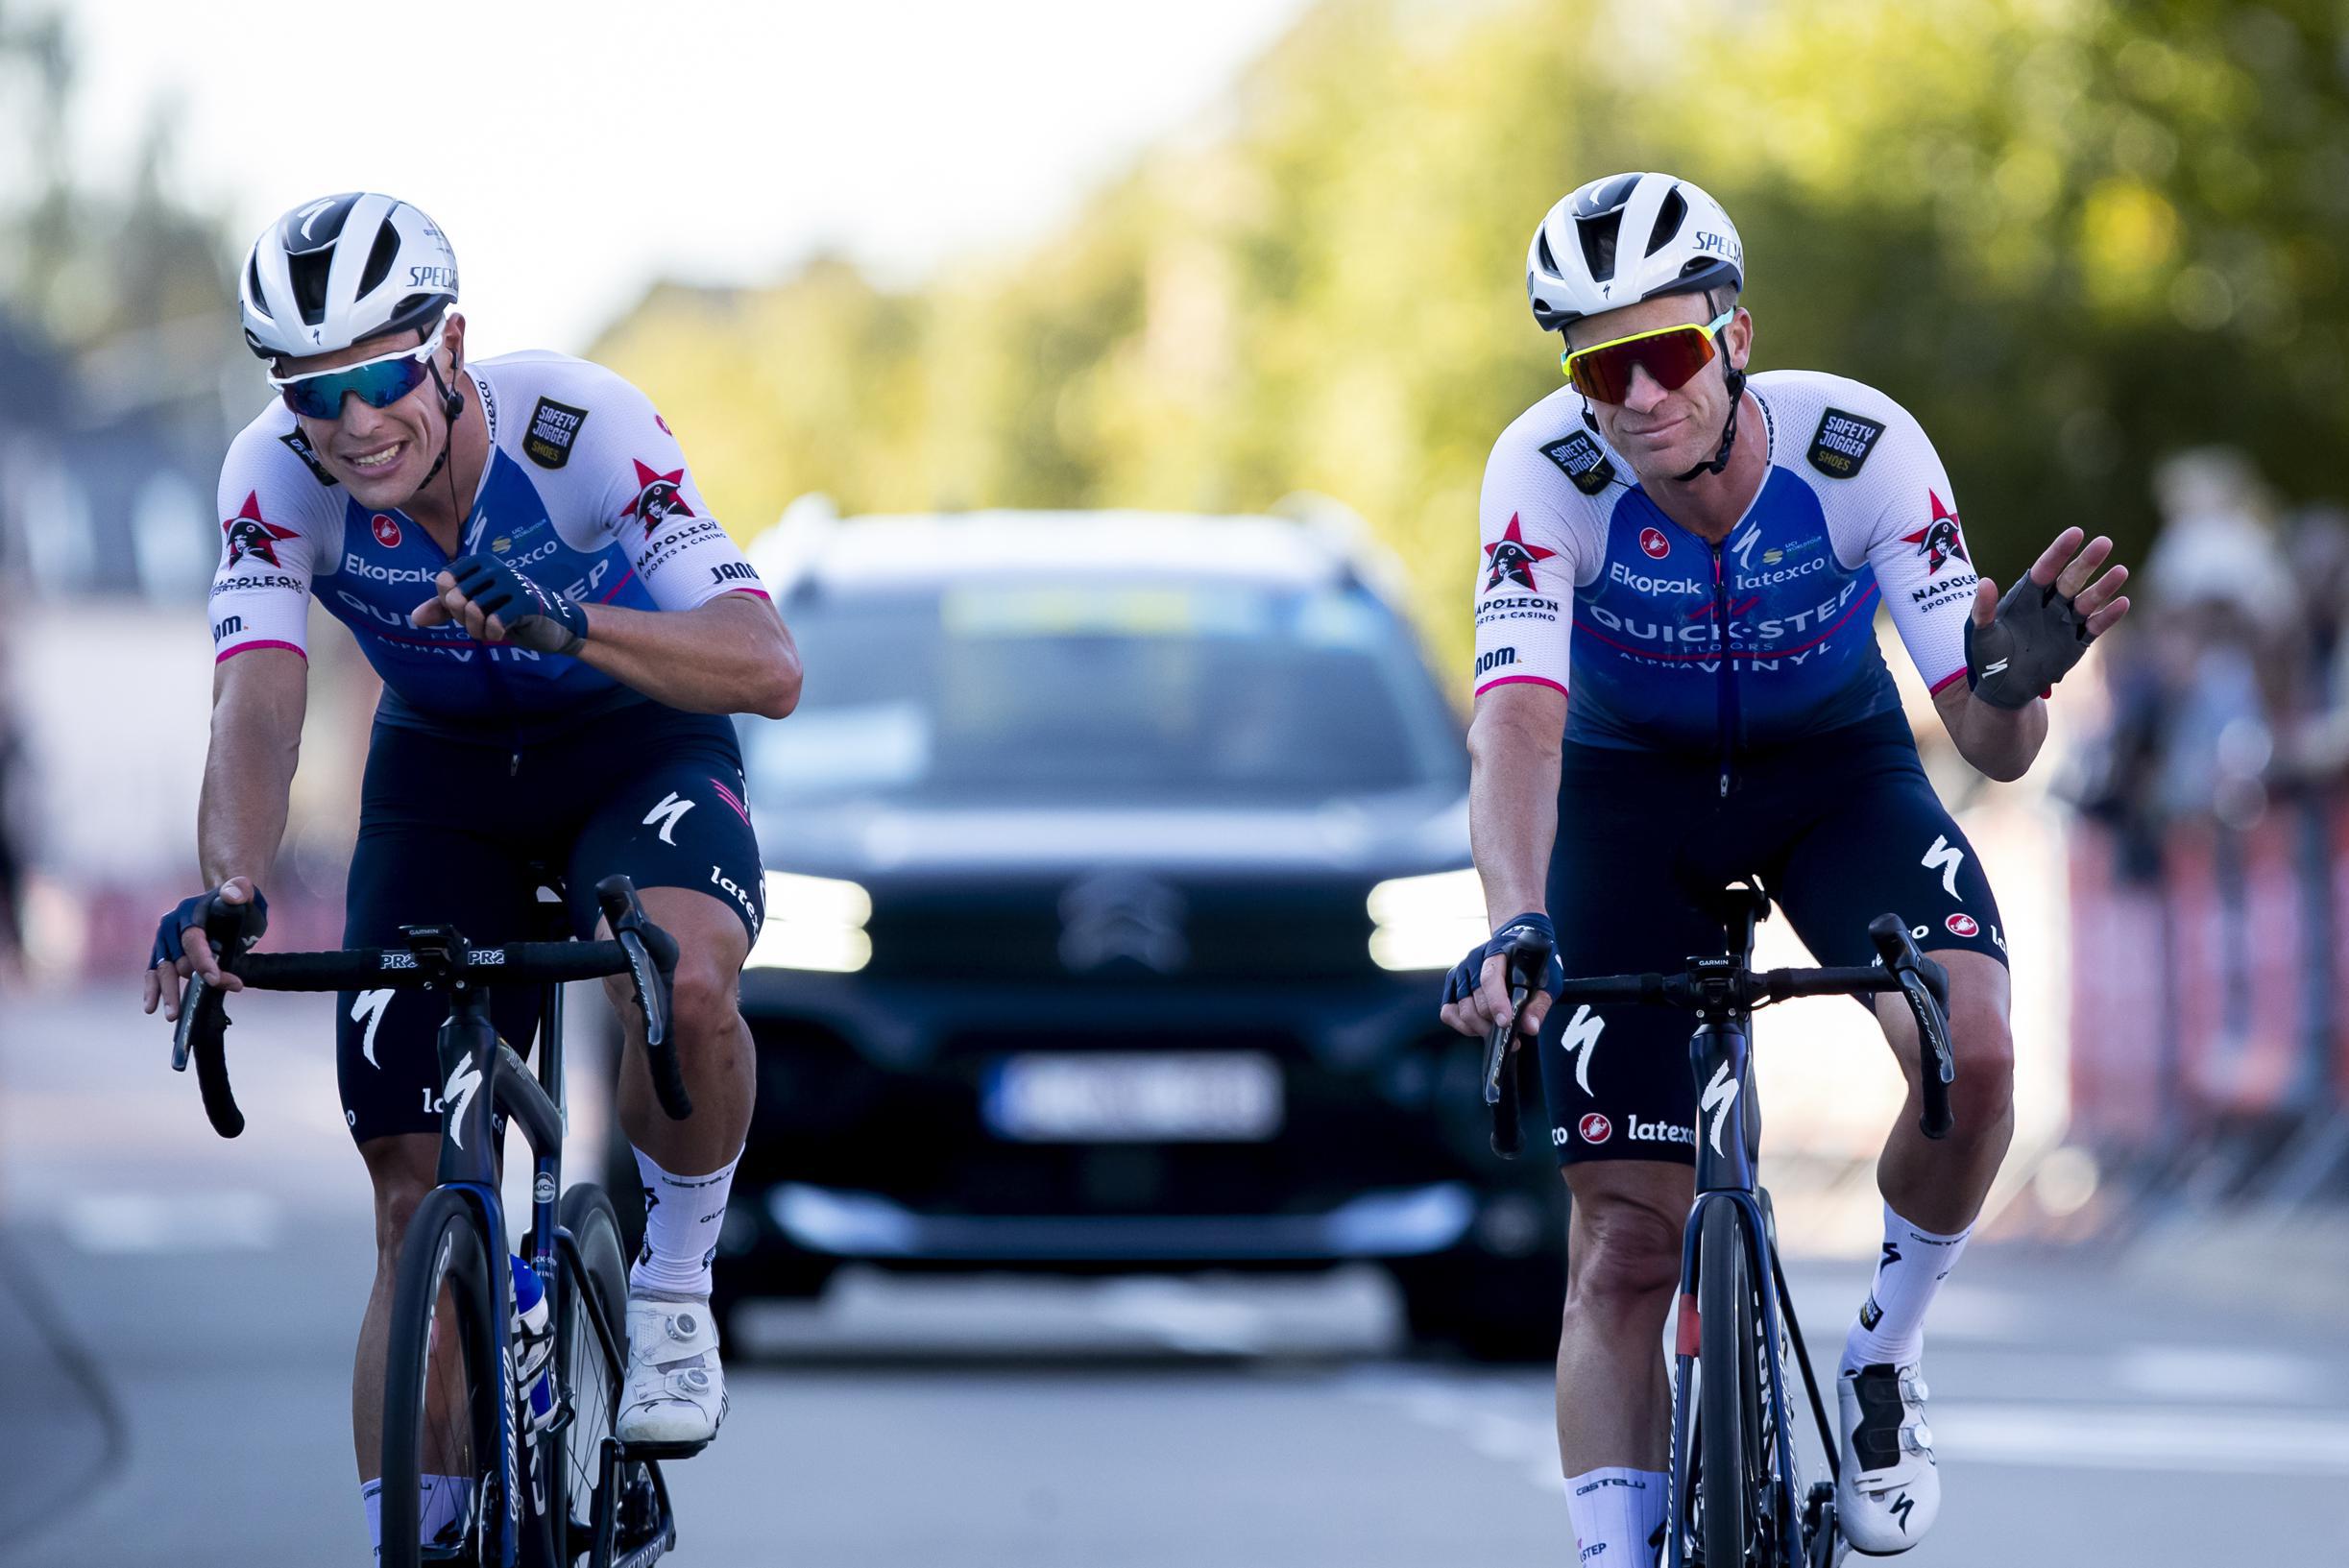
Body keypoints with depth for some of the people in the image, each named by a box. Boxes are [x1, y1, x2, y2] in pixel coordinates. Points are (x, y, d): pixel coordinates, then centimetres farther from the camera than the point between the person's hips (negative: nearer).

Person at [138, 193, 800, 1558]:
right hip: (441, 771, 3)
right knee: (419, 1198, -4)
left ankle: (673, 1289, -10)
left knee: (685, 979, -36)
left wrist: (570, 625, -54)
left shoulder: (583, 426, -31)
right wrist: (230, 894, -54)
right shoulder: (278, 475, -24)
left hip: (639, 743, -3)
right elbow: (258, 702, -35)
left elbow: (771, 668, -37)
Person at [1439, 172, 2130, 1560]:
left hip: (1836, 769, 0)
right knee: (1626, 1248, -8)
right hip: (1631, 787, 0)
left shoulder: (1864, 448, -28)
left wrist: (2012, 680, -50)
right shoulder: (1548, 473, -30)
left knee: (1973, 1055, -28)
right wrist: (1512, 924, -58)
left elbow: (1994, 749, -27)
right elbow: (1518, 722, -41)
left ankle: (1882, 1367, -1)